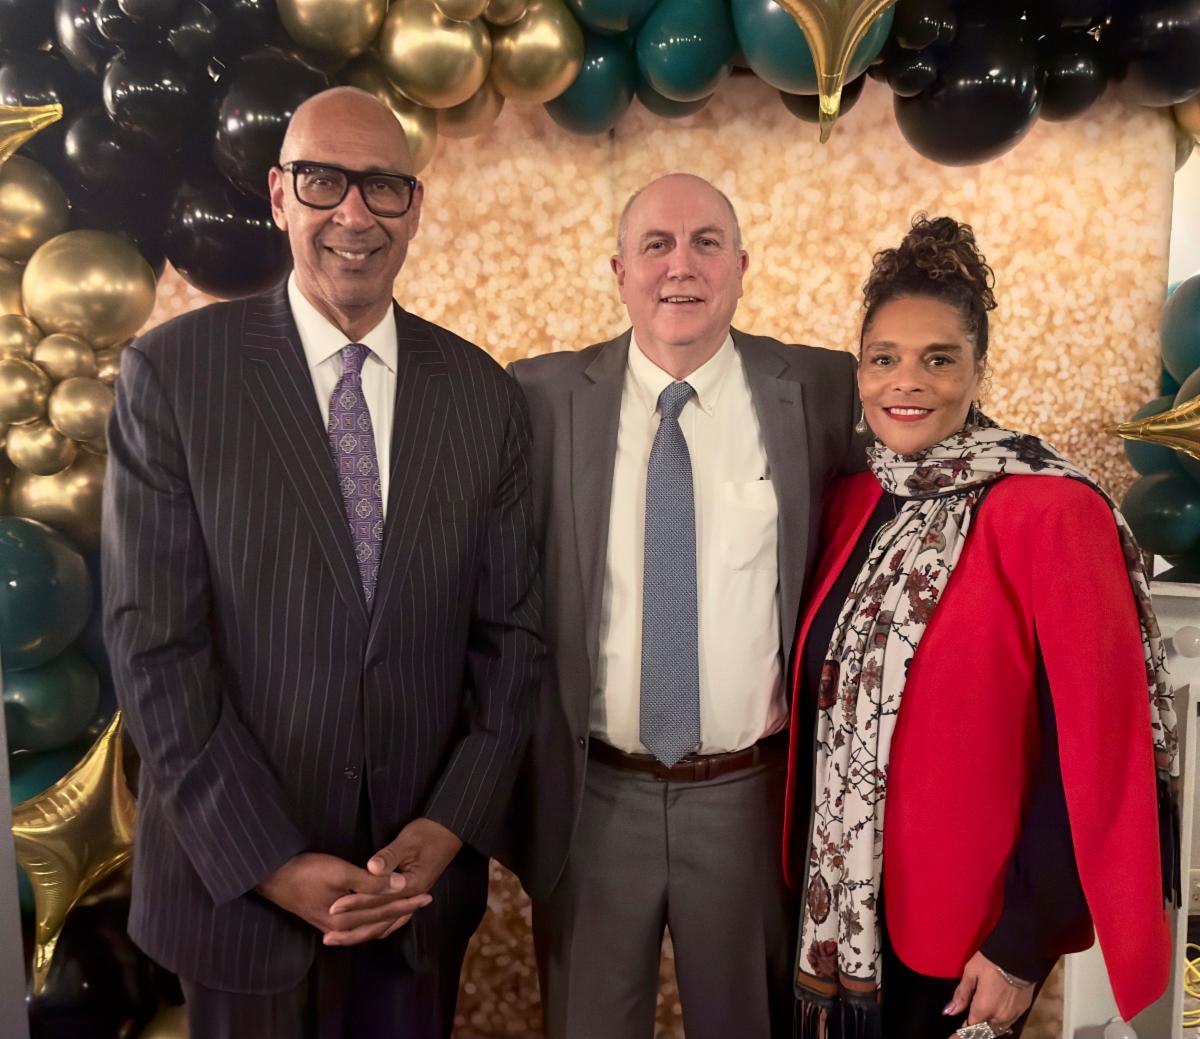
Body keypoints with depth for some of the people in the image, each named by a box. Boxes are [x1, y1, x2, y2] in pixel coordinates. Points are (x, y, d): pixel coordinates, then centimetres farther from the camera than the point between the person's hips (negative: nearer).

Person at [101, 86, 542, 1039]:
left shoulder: (484, 394, -1)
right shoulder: (172, 372, -9)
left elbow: (511, 632, 0)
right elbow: (154, 645, -11)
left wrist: (449, 828, -8)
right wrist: (269, 862, -13)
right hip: (237, 876, -2)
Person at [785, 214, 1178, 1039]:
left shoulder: (1052, 511, -17)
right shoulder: (851, 503, 0)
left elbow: (1094, 744, -16)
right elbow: (825, 702, 6)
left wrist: (1025, 940, -14)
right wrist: (814, 873, 6)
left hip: (971, 920, -5)